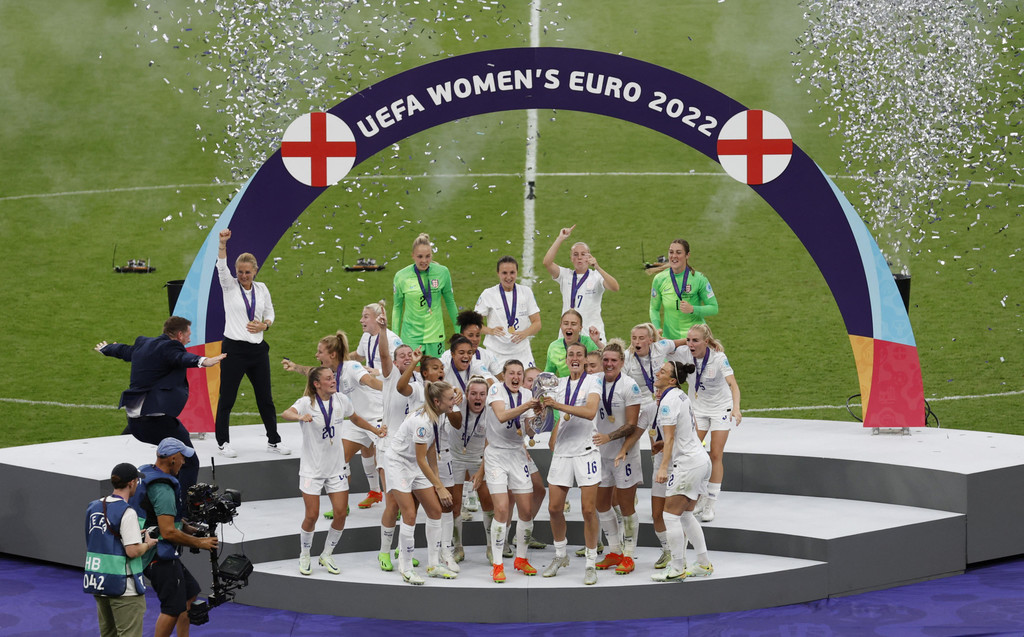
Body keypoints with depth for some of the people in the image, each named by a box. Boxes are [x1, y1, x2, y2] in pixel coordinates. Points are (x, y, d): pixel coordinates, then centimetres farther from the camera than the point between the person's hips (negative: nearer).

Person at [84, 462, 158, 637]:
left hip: (97, 583, 8)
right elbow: (133, 551, -20)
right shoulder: (127, 513, -17)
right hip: (123, 587, -8)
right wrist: (148, 544, 1)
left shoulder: (94, 507, 9)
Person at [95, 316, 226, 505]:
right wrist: (202, 361, -51)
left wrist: (105, 349, 60)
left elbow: (123, 350, 38)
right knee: (190, 463, -2)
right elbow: (182, 358, -32)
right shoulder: (170, 347, -9)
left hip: (134, 422, 10)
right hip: (157, 420, -10)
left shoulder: (143, 343, 17)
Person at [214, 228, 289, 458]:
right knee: (227, 398, 1)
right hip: (234, 349, -4)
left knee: (265, 398, 10)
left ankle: (274, 441, 20)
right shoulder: (229, 286, -3)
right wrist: (222, 244, -36)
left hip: (258, 349, 4)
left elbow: (270, 313, 17)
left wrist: (264, 325, -5)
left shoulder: (261, 289, 8)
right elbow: (221, 267, -20)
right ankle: (223, 442, 11)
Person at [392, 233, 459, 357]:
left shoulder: (442, 272, -4)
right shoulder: (401, 276, -6)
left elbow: (450, 302, 9)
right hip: (411, 337, -1)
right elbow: (397, 307, 6)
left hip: (435, 335, 1)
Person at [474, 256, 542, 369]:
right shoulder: (488, 294, 2)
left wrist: (524, 333, -14)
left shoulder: (526, 292, 8)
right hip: (496, 354, -1)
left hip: (522, 354, 1)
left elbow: (537, 323, 7)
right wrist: (490, 330, -18)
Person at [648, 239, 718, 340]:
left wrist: (692, 309, -20)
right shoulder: (659, 279, 0)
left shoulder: (699, 279, -7)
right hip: (669, 338, 2)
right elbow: (654, 308, 11)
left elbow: (714, 308, -3)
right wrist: (657, 328, -7)